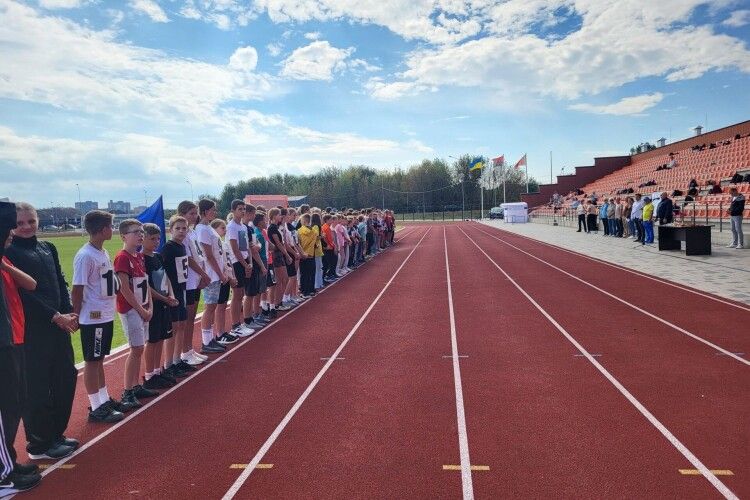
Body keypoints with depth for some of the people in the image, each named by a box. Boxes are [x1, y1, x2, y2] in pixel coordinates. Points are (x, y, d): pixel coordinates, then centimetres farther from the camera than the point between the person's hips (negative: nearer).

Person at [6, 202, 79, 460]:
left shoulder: (48, 248, 12)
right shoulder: (10, 253, -8)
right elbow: (24, 292, -14)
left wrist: (69, 313, -2)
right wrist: (55, 316, -15)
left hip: (58, 324, 7)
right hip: (32, 329, -7)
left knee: (67, 377, 13)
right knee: (37, 386, 2)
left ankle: (56, 434, 30)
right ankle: (39, 444, 18)